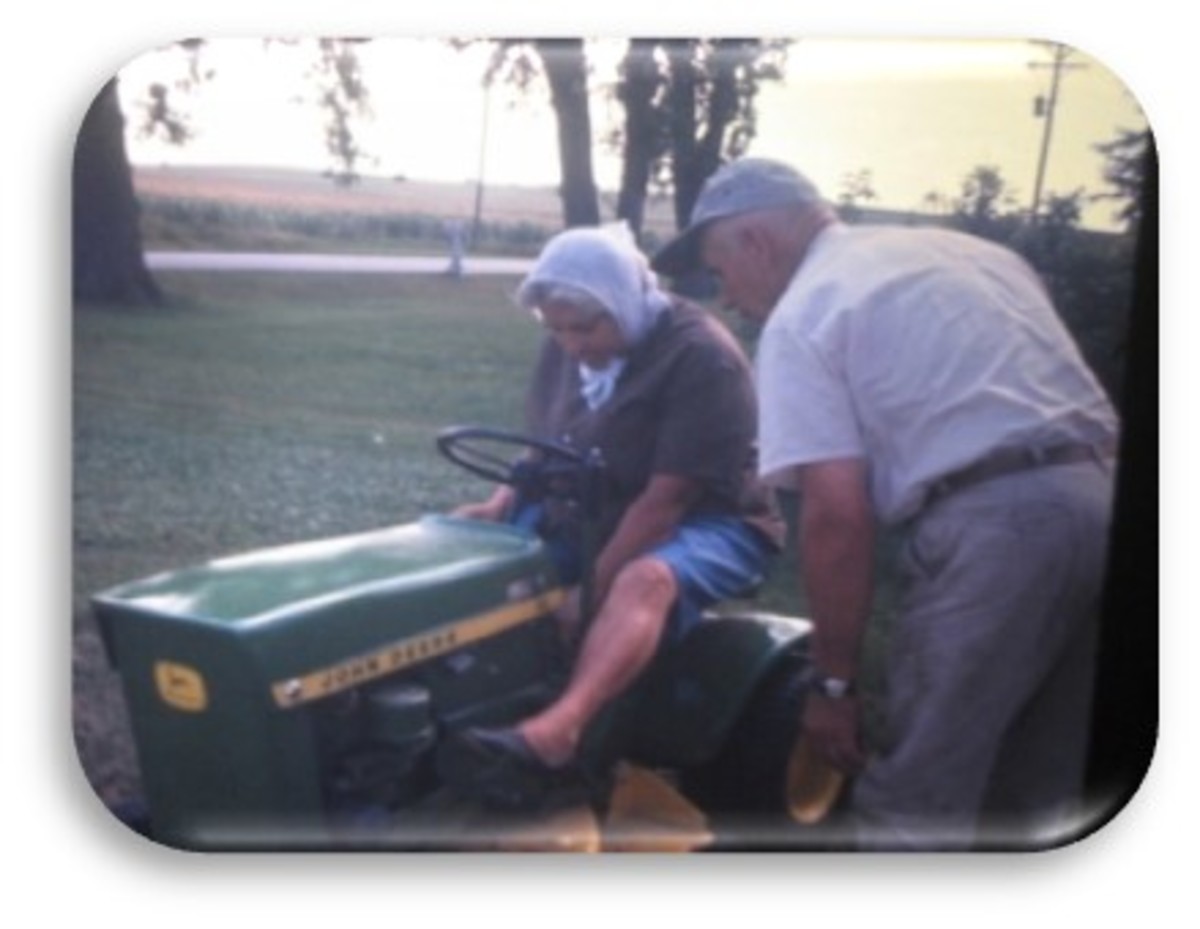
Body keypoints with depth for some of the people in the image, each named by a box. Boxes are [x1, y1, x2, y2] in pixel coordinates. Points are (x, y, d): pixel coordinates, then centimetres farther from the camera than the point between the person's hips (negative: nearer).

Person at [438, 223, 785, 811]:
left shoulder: (700, 356, -21)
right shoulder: (568, 349, 2)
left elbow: (665, 499, -25)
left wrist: (592, 588, -27)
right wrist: (499, 505, -8)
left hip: (710, 523, -7)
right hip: (599, 513, 8)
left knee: (645, 580, -40)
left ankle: (554, 733, -60)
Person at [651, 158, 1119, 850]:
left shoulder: (802, 315, 0)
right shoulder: (972, 250, 23)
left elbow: (838, 514, -8)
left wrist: (837, 682, -1)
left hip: (993, 525, -8)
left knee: (911, 809, 3)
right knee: (1033, 802, 20)